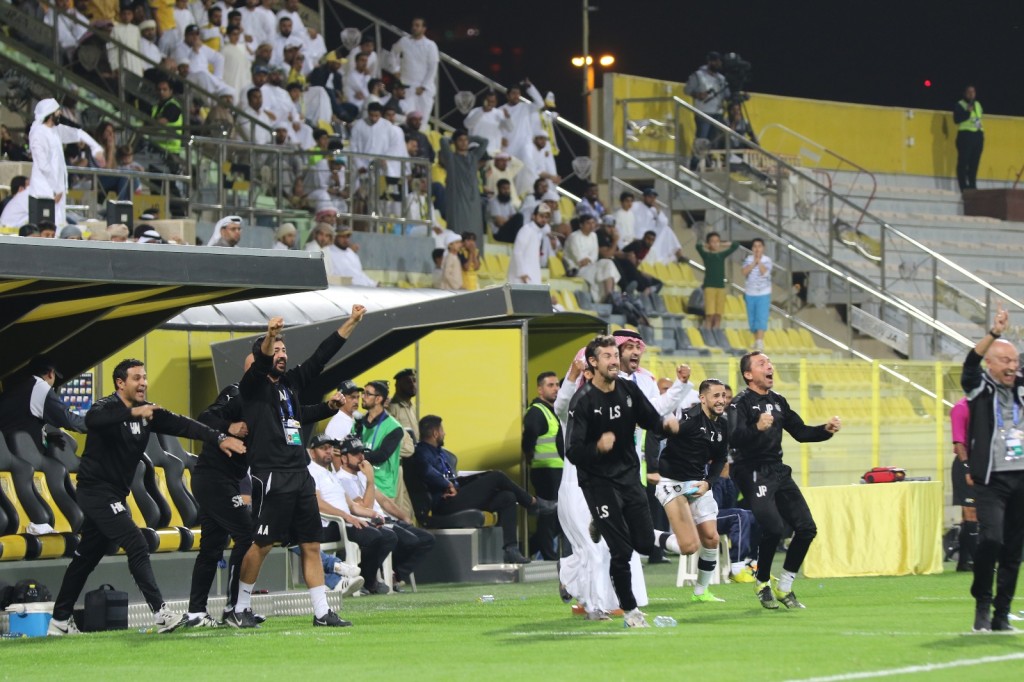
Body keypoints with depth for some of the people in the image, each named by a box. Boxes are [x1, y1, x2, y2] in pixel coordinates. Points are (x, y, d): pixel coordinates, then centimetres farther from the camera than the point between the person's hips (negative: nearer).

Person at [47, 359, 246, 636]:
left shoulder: (147, 412, 6)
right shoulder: (108, 407, -17)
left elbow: (181, 425, 0)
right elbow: (93, 419, -40)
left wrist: (219, 438, -12)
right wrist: (133, 413, -51)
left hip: (114, 496, 9)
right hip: (96, 490, -9)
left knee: (87, 556, 13)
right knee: (137, 546, -17)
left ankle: (60, 621, 20)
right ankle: (162, 614, -22)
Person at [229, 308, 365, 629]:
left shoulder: (291, 381, 17)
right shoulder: (253, 386, -2)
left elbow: (321, 356, 18)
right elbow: (260, 362, -23)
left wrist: (351, 323, 14)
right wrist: (269, 336, -43)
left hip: (301, 476, 7)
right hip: (271, 477, -7)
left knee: (311, 545, 6)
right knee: (262, 544, -6)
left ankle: (322, 612, 9)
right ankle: (240, 609, 5)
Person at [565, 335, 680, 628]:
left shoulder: (629, 391, 1)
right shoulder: (583, 400, -16)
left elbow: (652, 420, 10)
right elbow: (572, 452, -18)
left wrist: (666, 424, -14)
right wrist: (598, 447, -37)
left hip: (629, 475, 5)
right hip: (598, 481, -5)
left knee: (646, 544, 0)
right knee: (622, 549, -10)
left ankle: (603, 526, 29)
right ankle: (630, 610, 7)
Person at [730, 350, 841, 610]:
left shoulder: (778, 402, 16)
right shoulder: (741, 404, -9)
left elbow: (801, 432, 21)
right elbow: (735, 438, -24)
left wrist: (826, 430, 4)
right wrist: (757, 428, -43)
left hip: (777, 471, 8)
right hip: (753, 474, -8)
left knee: (806, 528, 0)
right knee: (774, 528, -21)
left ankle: (784, 588, 13)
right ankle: (762, 583, 3)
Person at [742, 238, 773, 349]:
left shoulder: (767, 260, -2)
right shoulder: (748, 259, 4)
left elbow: (764, 272, -18)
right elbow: (745, 272, -10)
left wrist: (759, 261, -14)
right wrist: (754, 262, -15)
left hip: (763, 293, -3)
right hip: (750, 293, 3)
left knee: (761, 318, -13)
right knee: (752, 319, 8)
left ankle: (760, 342, -21)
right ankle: (756, 341, 18)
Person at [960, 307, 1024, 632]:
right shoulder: (979, 388, -1)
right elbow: (971, 362, -18)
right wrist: (994, 333, -32)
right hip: (991, 480, -4)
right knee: (991, 538, -18)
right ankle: (982, 605, -1)